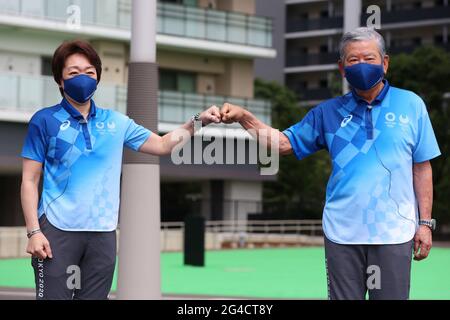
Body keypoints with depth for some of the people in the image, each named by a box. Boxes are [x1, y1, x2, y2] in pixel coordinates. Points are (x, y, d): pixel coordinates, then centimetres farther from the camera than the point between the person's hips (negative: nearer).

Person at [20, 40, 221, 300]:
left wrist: (197, 122, 1)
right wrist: (34, 232, -10)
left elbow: (161, 145, 16)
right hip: (57, 230, -4)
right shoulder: (45, 121, 0)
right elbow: (30, 180, -1)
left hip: (103, 233, 4)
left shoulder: (116, 122, 11)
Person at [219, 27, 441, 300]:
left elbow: (422, 168, 3)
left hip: (393, 233, -2)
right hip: (342, 233, 2)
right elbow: (284, 143, 9)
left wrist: (425, 222, -1)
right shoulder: (329, 113, 7)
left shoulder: (411, 105, 1)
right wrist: (243, 117, -5)